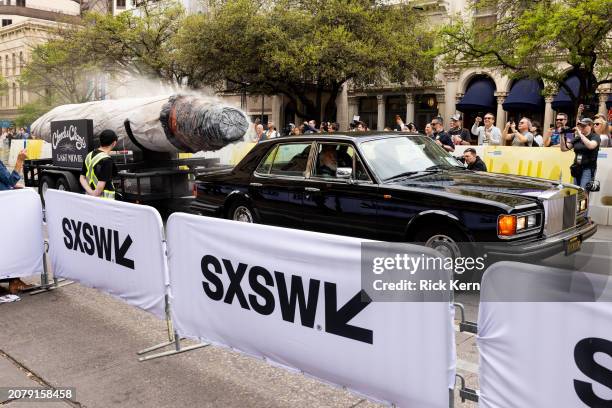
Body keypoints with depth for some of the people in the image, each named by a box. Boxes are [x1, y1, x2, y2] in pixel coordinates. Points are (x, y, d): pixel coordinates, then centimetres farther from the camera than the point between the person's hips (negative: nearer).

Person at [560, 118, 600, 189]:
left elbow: (591, 146, -23)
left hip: (588, 169, -5)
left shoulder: (595, 137, -1)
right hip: (577, 168, 5)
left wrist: (580, 134, -20)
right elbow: (564, 148, 7)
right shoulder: (577, 138, 12)